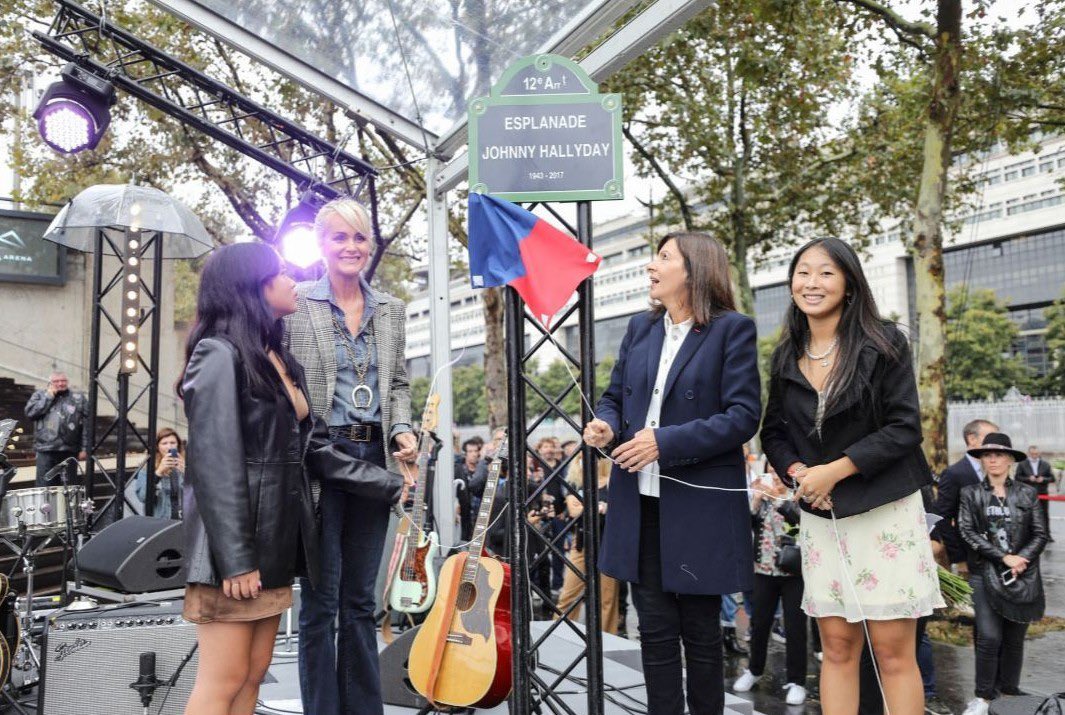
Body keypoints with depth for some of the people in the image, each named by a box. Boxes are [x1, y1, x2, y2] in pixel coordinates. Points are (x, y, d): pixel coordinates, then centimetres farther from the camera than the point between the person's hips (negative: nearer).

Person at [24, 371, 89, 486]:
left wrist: (84, 448, -3)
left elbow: (87, 425, 4)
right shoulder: (39, 395, 12)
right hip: (45, 450, 0)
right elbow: (30, 413, -4)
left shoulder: (79, 398, 9)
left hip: (69, 450, 0)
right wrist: (48, 397, -3)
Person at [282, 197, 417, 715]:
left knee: (360, 598, 13)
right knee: (321, 599, 3)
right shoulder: (295, 304, -3)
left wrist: (402, 430, 1)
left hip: (374, 459, 5)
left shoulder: (391, 310, 13)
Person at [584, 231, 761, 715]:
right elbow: (613, 396, 19)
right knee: (655, 629, 10)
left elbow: (744, 415, -13)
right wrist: (605, 424, -4)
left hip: (700, 506, -5)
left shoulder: (732, 329, -5)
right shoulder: (640, 328, 12)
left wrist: (666, 441, -20)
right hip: (641, 504, 5)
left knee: (699, 629, 8)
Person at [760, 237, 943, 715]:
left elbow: (904, 427, -9)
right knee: (837, 648, 7)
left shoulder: (883, 343, -5)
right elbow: (773, 432, 12)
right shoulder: (786, 357, 7)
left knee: (893, 653, 0)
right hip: (820, 516, 4)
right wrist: (796, 471, -8)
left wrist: (834, 470, -16)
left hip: (885, 511, -3)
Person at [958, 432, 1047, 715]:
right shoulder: (971, 493, 5)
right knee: (989, 637, -11)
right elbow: (967, 532, -4)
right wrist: (1004, 557, -12)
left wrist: (1021, 560, -11)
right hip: (985, 574, -1)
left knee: (1014, 640, 7)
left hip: (1022, 576, 2)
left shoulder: (1027, 493, 8)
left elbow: (1040, 534, 5)